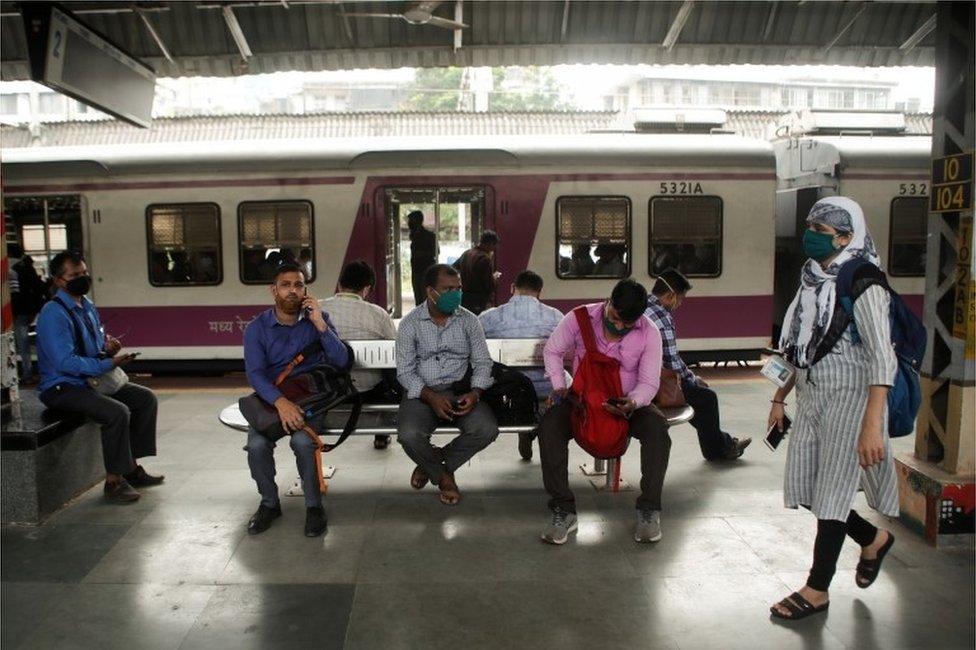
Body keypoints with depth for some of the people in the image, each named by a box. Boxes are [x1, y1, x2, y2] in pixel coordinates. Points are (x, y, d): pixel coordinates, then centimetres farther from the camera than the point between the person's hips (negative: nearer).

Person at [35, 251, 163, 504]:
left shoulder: (87, 305, 10)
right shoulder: (53, 314, -19)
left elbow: (98, 342, 21)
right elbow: (65, 362, -26)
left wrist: (109, 347, -3)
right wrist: (108, 364, -29)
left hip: (93, 379, 10)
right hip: (62, 388, -9)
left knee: (145, 398, 4)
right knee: (117, 412, -29)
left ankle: (131, 467, 10)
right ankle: (113, 481, -16)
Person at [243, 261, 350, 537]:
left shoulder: (318, 319, 3)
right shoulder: (256, 328, 1)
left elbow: (341, 361, -7)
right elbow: (254, 373, -12)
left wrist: (320, 325, -18)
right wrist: (280, 402, -30)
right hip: (270, 398, 1)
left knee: (303, 441, -31)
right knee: (257, 445, -26)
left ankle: (314, 505, -7)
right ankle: (269, 503, 2)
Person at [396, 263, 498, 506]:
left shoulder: (469, 320, 3)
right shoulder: (410, 323, -3)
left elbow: (482, 362, 5)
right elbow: (405, 371, -5)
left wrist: (474, 393, -15)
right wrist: (431, 397, -20)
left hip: (460, 390, 2)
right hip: (422, 392, -2)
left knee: (487, 429, -25)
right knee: (409, 436, -31)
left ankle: (431, 464, 3)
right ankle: (443, 476, 4)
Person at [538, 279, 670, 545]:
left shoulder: (649, 333, -13)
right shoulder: (580, 318, -13)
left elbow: (649, 382, -10)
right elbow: (552, 351, 3)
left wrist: (633, 403, -31)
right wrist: (559, 387, -10)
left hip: (628, 402, 0)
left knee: (657, 428, -31)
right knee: (549, 425, -29)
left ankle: (649, 509, -15)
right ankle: (563, 510, -22)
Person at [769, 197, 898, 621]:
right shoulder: (814, 280, 10)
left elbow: (882, 358, -19)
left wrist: (872, 426, -25)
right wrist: (781, 397, 17)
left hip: (848, 399, -8)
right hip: (811, 399, 8)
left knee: (831, 491, 1)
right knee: (803, 488, 11)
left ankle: (817, 590, 17)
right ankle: (872, 539, 37)